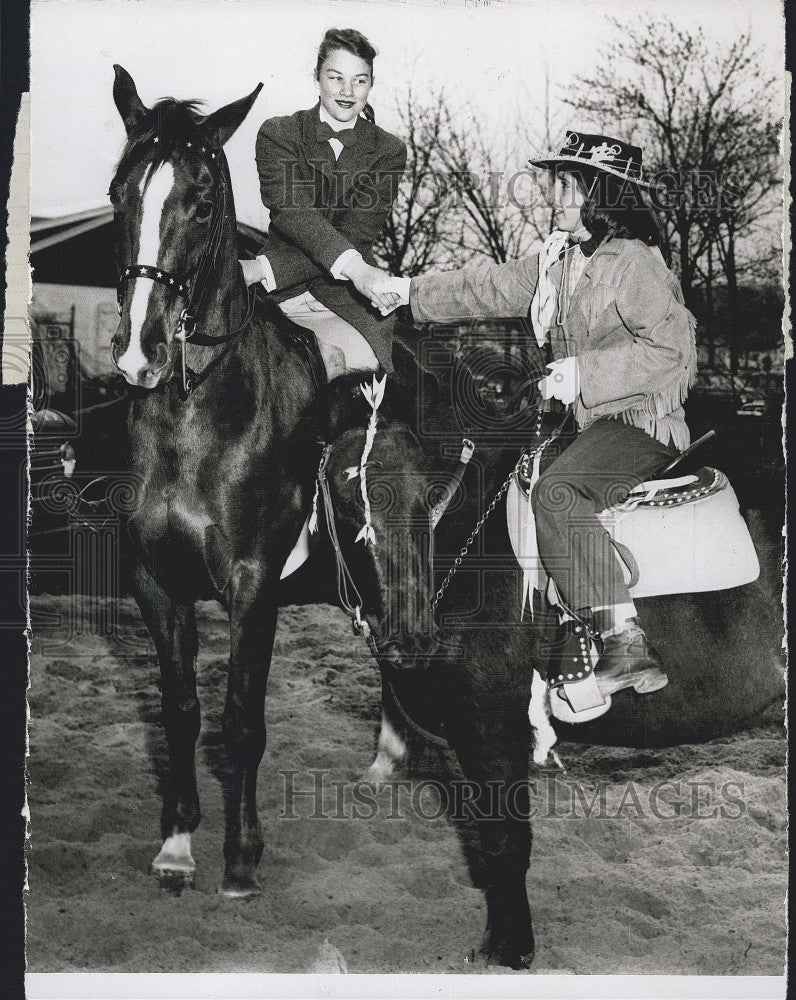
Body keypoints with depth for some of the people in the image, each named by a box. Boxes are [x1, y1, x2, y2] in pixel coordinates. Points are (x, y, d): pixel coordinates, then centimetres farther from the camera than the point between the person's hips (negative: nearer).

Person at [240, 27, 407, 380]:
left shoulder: (388, 152, 7)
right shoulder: (278, 134, 6)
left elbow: (356, 234, -6)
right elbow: (290, 211, -13)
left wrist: (265, 269, -20)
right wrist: (353, 266, -33)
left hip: (349, 299, 0)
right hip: (283, 296, 0)